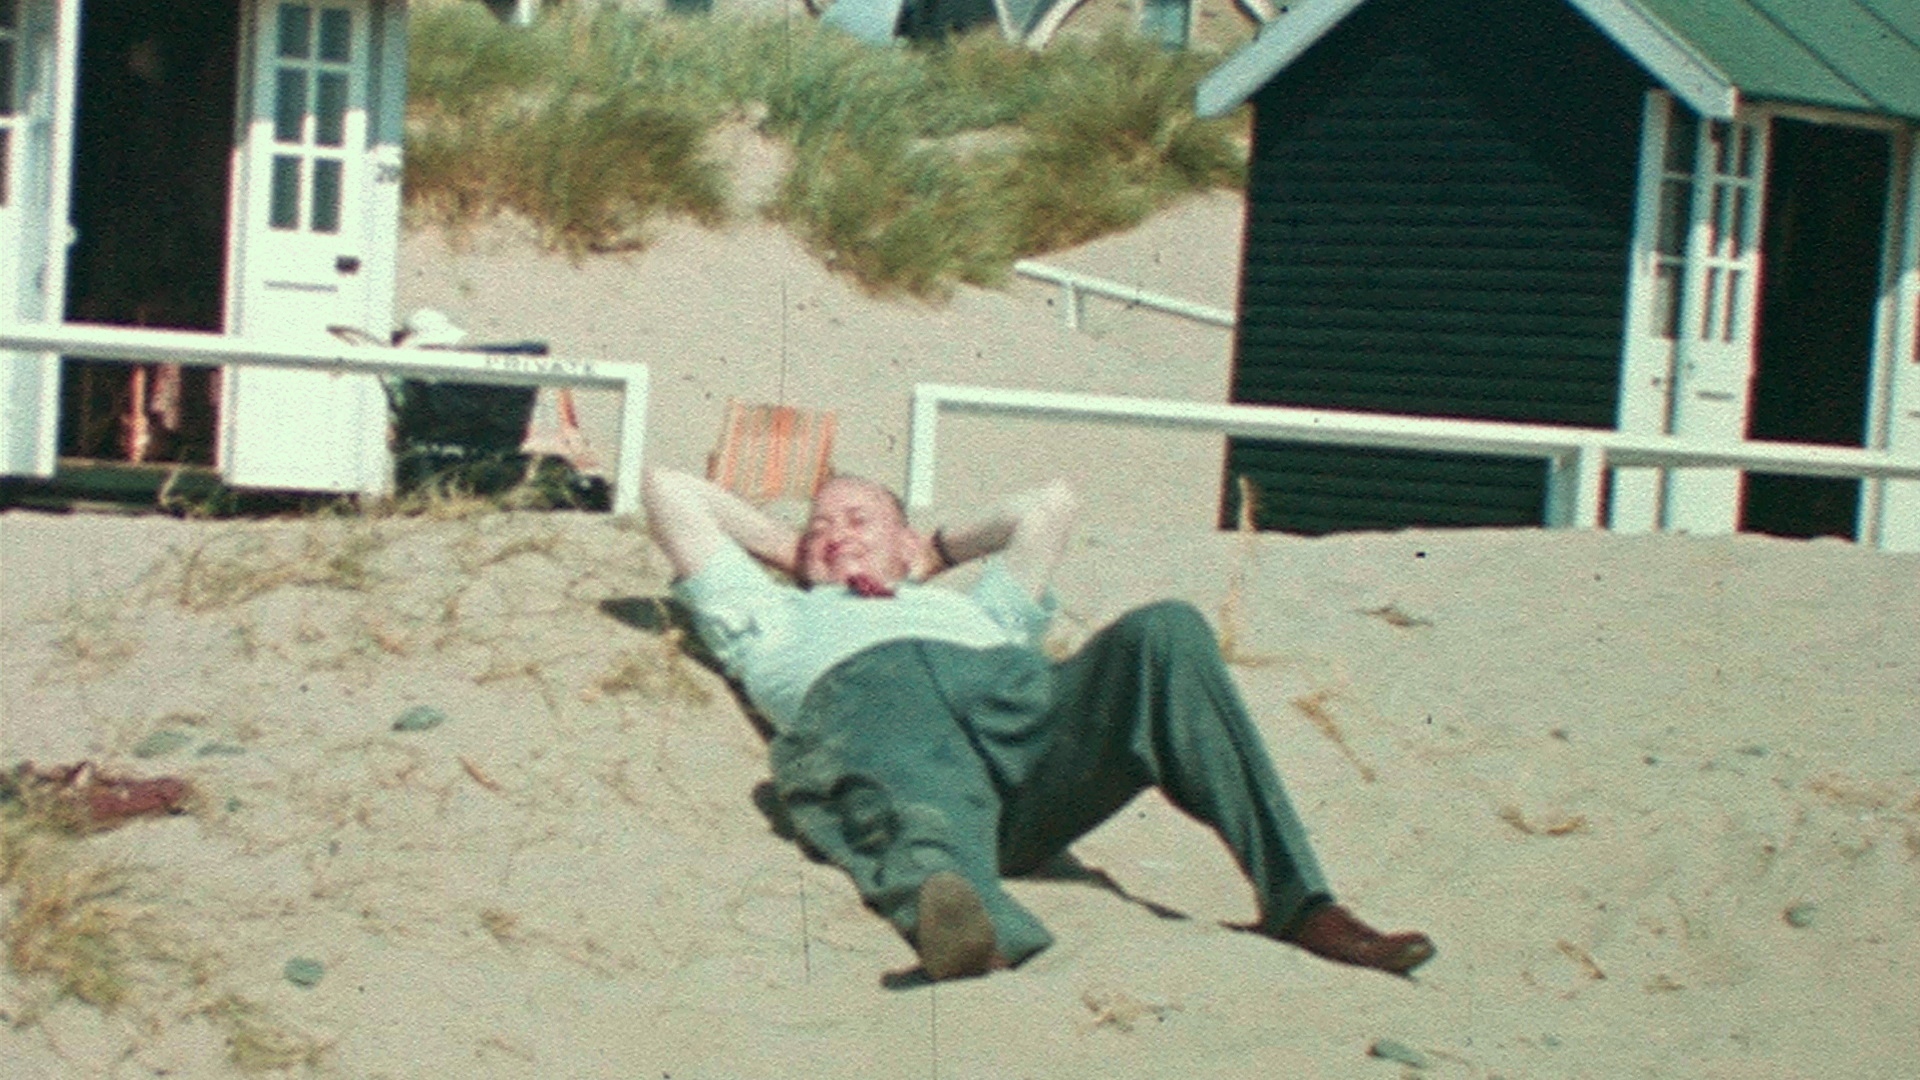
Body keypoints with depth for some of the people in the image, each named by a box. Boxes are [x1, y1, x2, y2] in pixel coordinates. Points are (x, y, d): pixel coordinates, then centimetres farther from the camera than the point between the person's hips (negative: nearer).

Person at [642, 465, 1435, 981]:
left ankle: (1298, 902, -34)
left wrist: (940, 549, 62)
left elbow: (1050, 505, 56)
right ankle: (963, 929, -79)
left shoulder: (971, 608, 48)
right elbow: (667, 487, 48)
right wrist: (782, 545, 57)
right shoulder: (776, 616, 44)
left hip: (1022, 702, 3)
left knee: (1163, 632, -26)